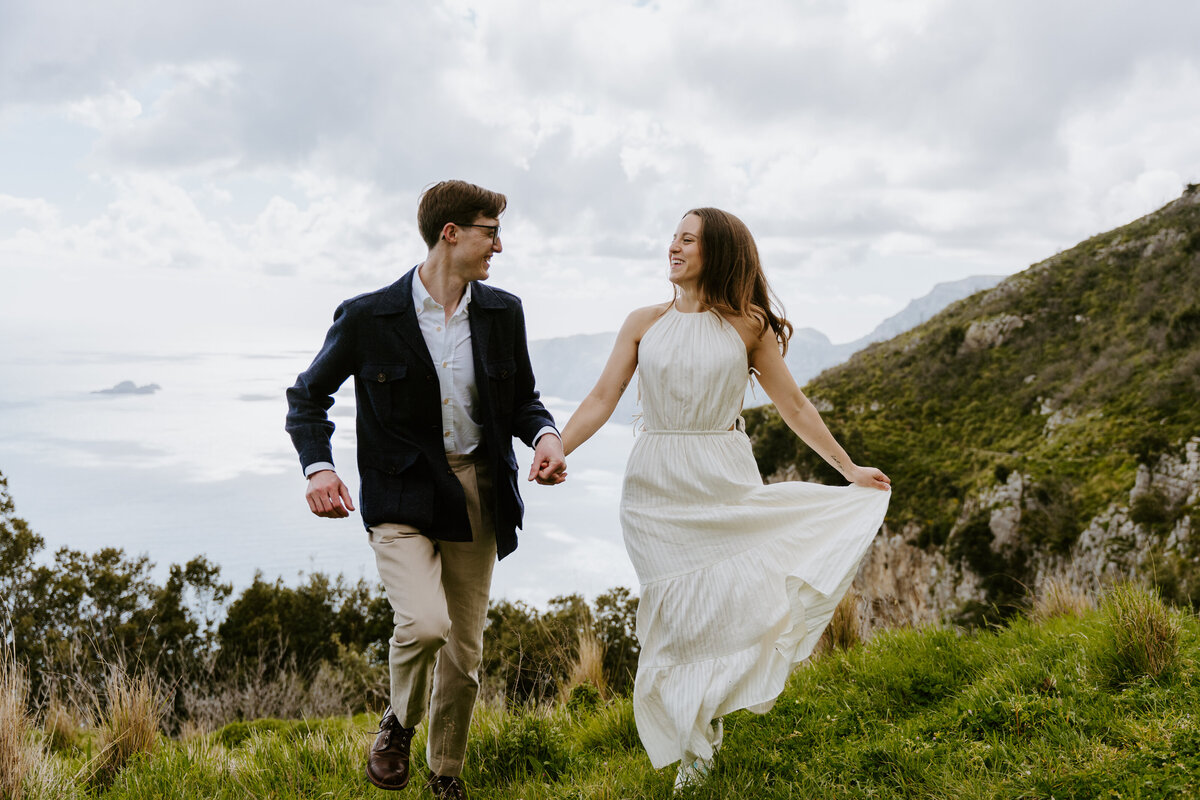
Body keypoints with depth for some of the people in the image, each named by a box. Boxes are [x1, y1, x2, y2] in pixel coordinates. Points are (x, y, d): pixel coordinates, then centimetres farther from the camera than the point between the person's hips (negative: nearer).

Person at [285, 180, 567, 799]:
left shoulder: (503, 313, 3)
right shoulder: (367, 317, -8)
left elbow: (521, 398, 14)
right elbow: (309, 394, 3)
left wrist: (545, 434, -9)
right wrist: (317, 465, -14)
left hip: (476, 493, 4)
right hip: (400, 498, -4)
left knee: (465, 650, 12)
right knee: (424, 623, -25)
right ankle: (398, 724, 10)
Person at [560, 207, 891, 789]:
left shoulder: (748, 325, 2)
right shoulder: (644, 323, 6)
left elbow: (794, 405, 8)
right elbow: (602, 399, 1)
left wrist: (849, 469, 9)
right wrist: (554, 453, -15)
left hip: (726, 482, 0)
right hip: (657, 486, 1)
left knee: (738, 604, -6)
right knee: (676, 616, 2)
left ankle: (707, 717, 25)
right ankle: (692, 747, 23)